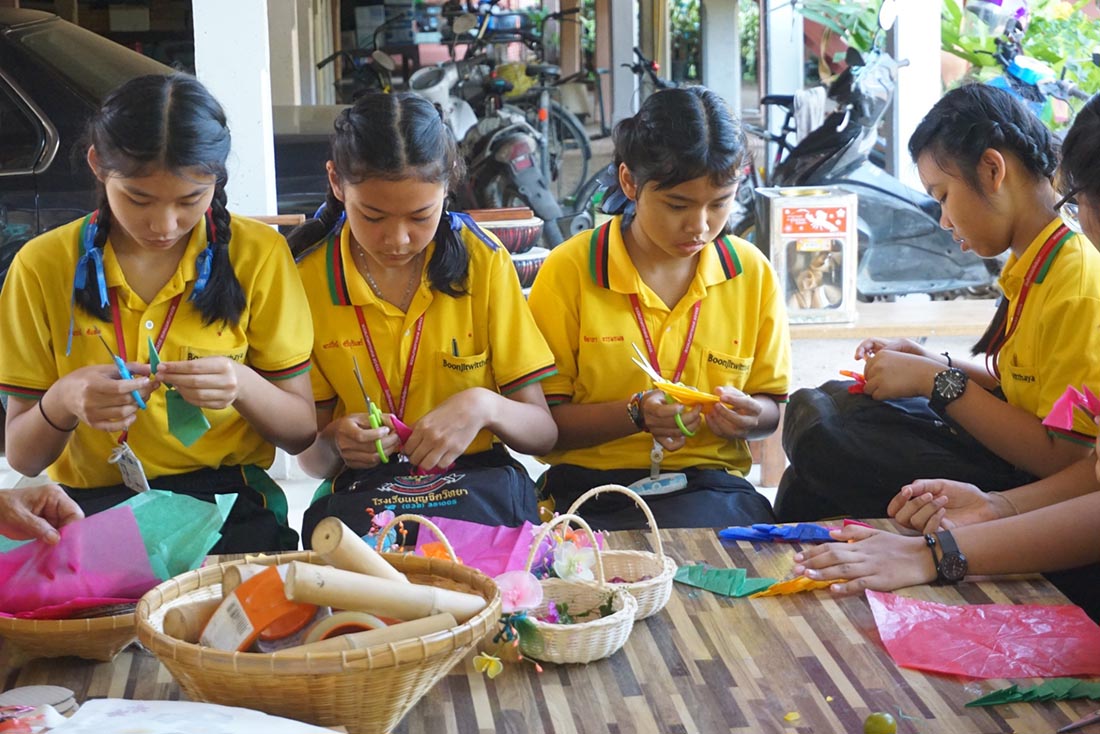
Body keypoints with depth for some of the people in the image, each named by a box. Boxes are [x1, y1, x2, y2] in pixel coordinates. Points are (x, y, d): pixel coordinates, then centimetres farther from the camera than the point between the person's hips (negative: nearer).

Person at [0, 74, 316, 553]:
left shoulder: (258, 255, 0)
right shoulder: (43, 266, 0)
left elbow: (301, 432, 2)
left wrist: (242, 386, -19)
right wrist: (62, 402, -19)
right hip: (89, 508, 0)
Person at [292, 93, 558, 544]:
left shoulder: (483, 260, -1)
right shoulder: (306, 277, -1)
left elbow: (542, 433, 1)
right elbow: (310, 459, 6)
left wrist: (484, 407, -20)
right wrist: (334, 444, -18)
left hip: (480, 491, 2)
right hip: (360, 496, -1)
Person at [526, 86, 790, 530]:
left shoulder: (752, 273, 6)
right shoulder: (569, 270, -3)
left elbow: (771, 406, 17)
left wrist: (748, 416, -7)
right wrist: (635, 414, -18)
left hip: (708, 485, 3)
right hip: (589, 486, -2)